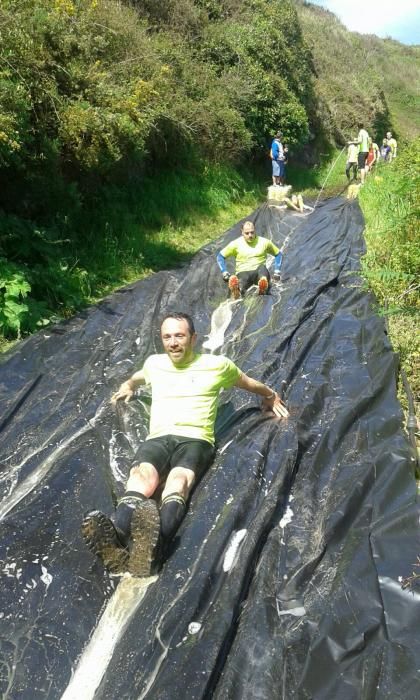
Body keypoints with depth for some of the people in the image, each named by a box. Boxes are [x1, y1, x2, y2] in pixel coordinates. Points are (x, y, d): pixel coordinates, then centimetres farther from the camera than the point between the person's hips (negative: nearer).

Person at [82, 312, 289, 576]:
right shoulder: (154, 363, 23)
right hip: (157, 439, 2)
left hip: (195, 439, -2)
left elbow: (250, 383, 32)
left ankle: (155, 541, -68)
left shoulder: (217, 364, 15)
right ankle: (116, 536, -64)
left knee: (179, 479, -38)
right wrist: (128, 385, 43)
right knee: (143, 474, -35)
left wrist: (272, 397, 42)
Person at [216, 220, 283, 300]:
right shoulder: (236, 243, 10)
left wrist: (277, 271, 10)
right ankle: (236, 290, -76)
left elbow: (278, 254, 23)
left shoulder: (264, 242, 13)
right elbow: (220, 256, 15)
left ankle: (263, 287, -68)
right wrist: (225, 273, 1)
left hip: (259, 272, 2)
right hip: (243, 272, -1)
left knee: (262, 267, -37)